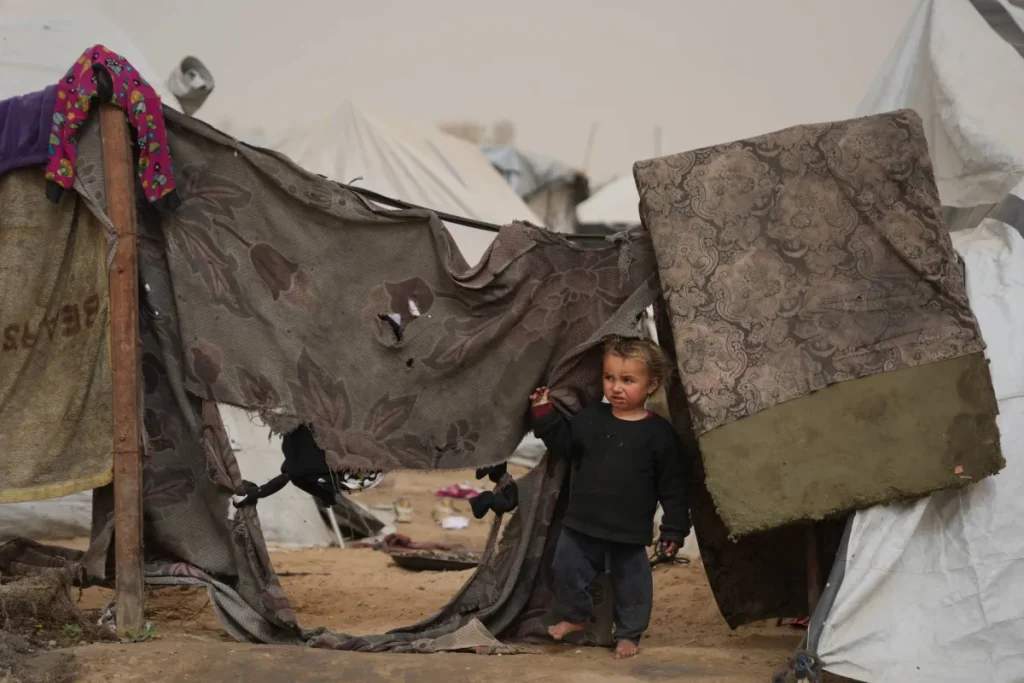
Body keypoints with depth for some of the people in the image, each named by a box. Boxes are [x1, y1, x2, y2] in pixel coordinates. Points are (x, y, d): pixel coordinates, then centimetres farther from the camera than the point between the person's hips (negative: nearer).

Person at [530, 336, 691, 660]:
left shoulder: (659, 433, -9)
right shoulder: (590, 418, 1)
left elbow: (673, 487, -6)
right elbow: (563, 443, 6)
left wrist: (675, 529, -6)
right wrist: (545, 413, -7)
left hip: (630, 533, -3)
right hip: (582, 525, 3)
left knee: (630, 582, 9)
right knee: (567, 569, 10)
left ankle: (629, 634, 29)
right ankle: (575, 616, 35)